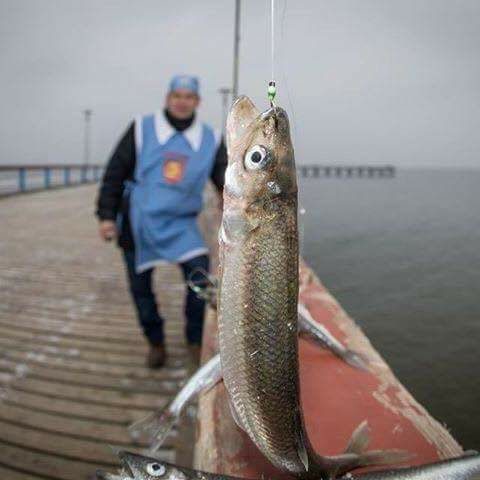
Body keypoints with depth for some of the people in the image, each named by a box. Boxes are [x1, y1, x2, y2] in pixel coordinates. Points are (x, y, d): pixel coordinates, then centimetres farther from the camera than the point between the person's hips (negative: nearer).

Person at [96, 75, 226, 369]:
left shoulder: (211, 139, 2)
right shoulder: (142, 129, -2)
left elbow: (226, 178, 1)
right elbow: (115, 173, 0)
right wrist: (107, 215, -3)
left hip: (180, 223, 0)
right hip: (137, 222, 0)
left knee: (200, 274, -18)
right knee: (140, 286, 6)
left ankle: (195, 339, 5)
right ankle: (156, 342, 30)